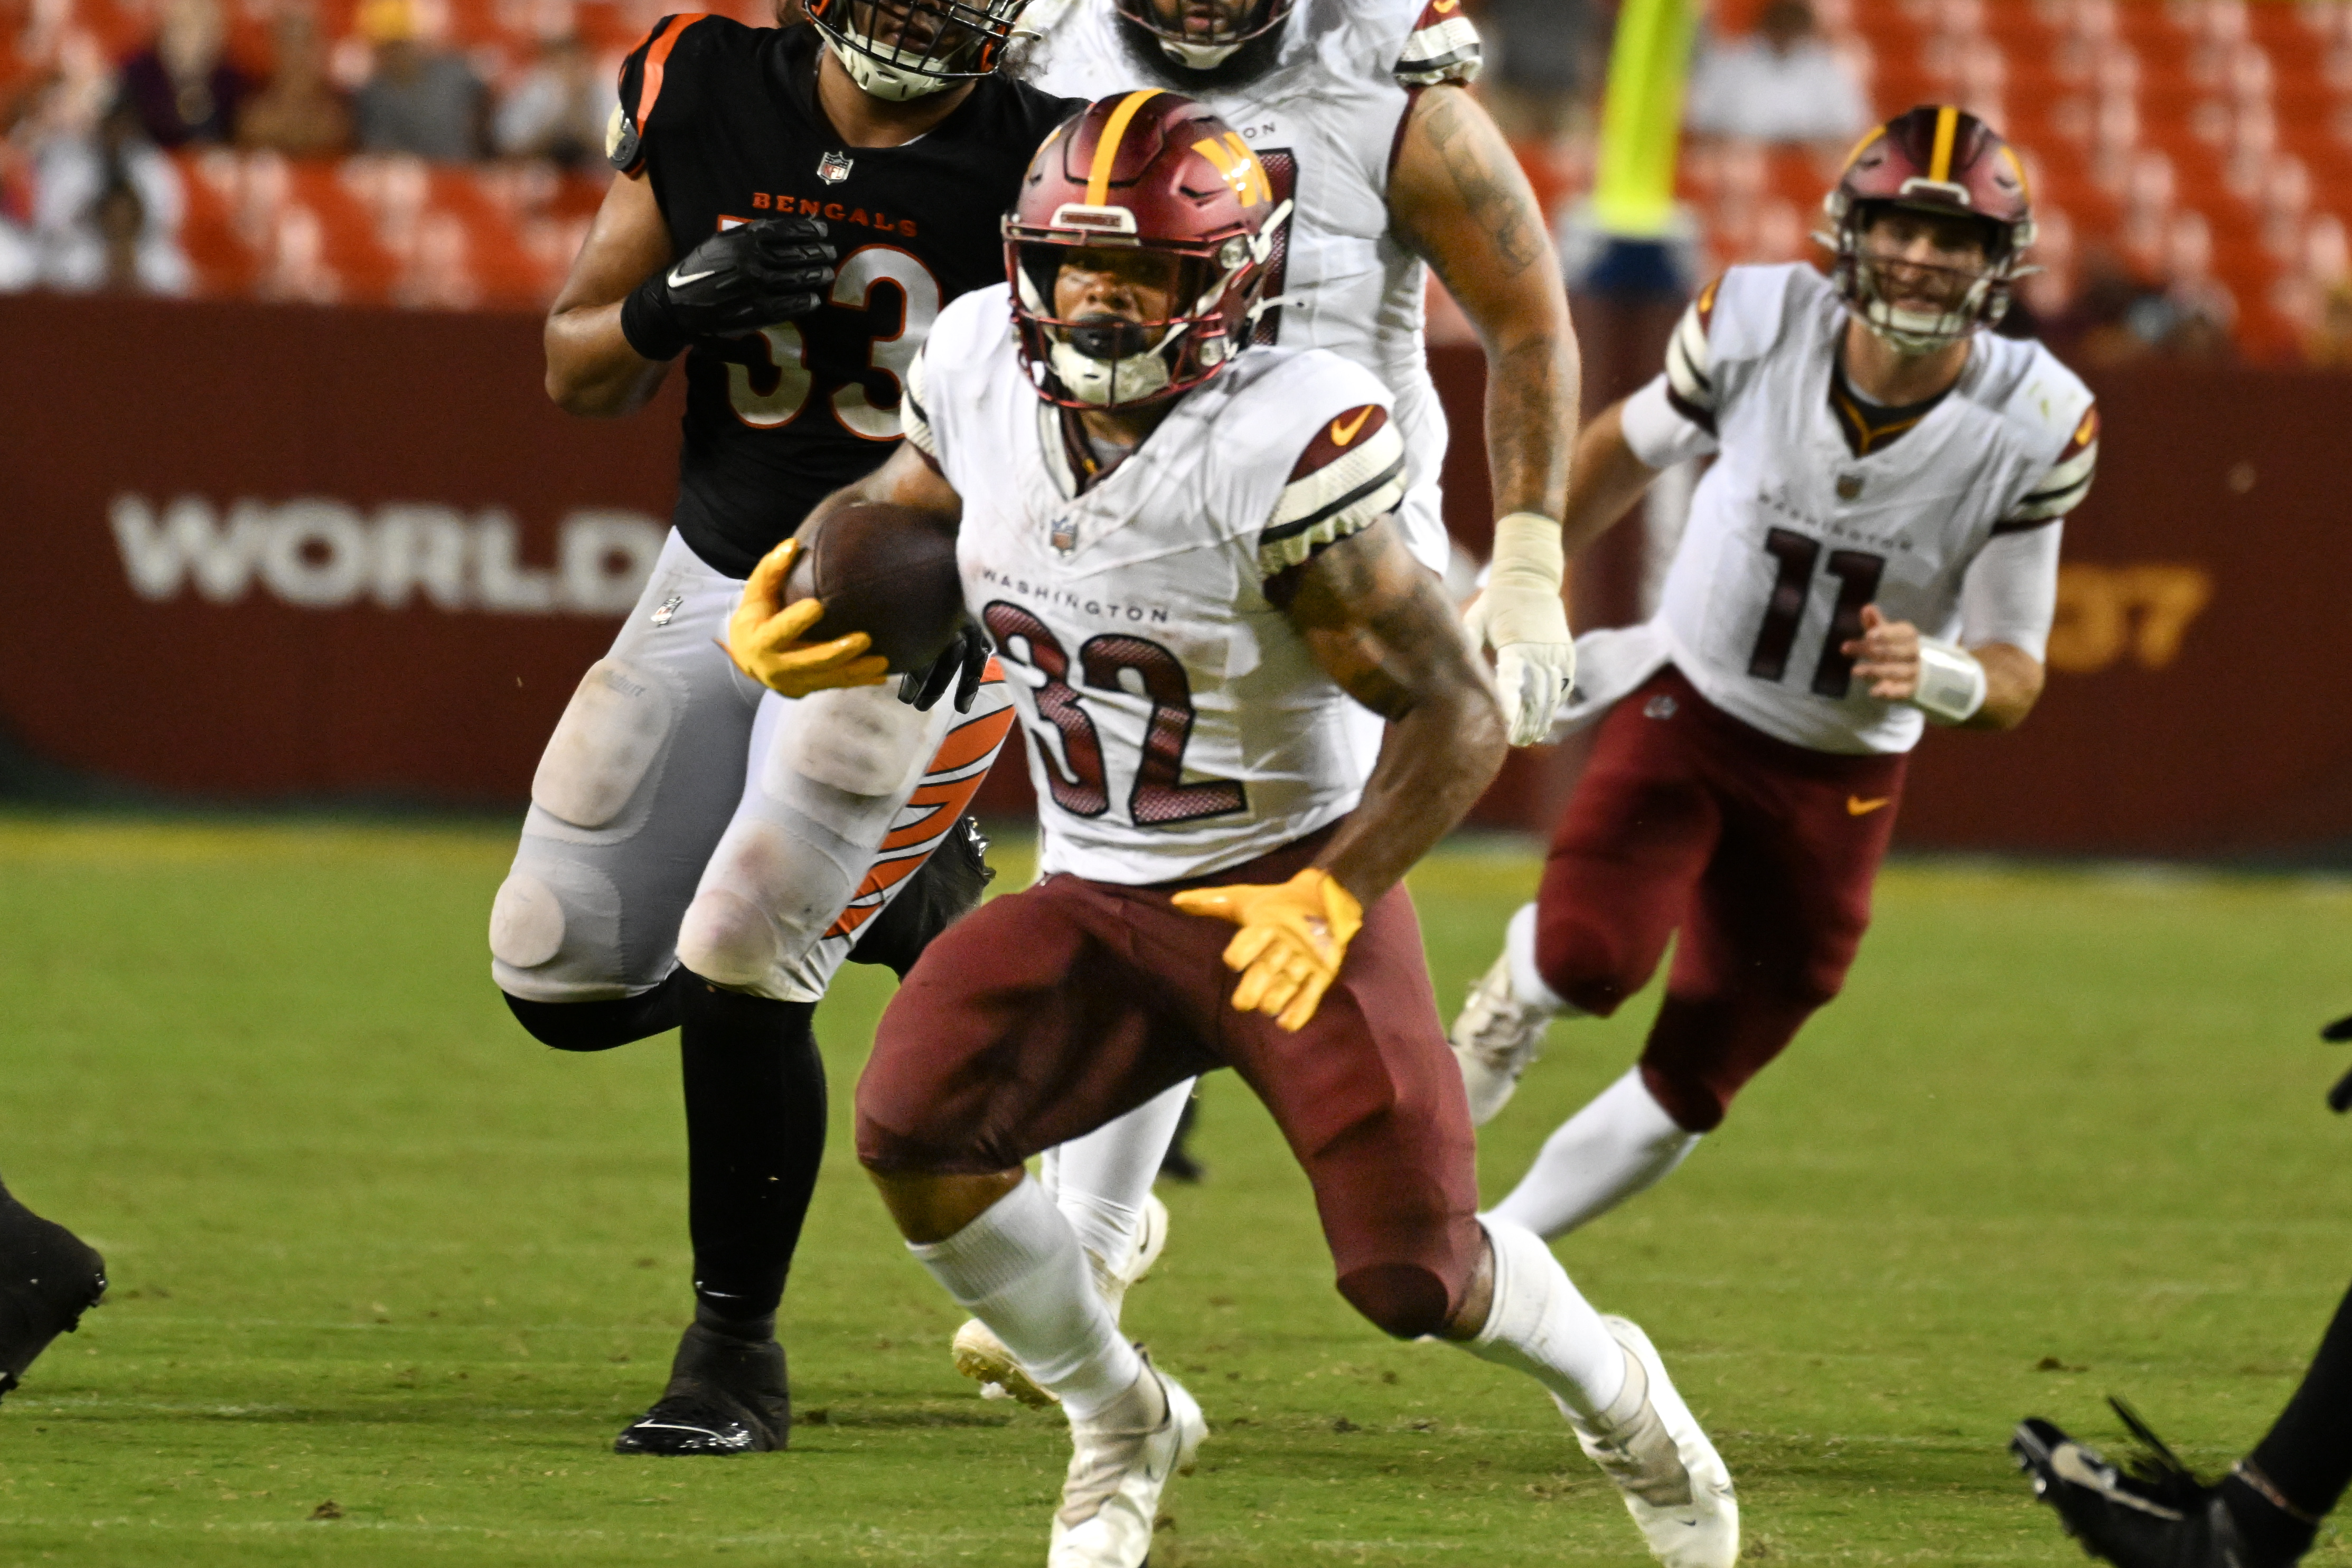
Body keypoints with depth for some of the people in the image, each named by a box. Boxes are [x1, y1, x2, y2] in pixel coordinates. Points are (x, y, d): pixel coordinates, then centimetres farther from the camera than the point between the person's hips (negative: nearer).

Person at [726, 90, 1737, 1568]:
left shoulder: (1280, 449, -26)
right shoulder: (986, 370, -8)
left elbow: (1458, 711, -23)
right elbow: (900, 504, 17)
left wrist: (1334, 895, -35)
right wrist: (798, 589, -5)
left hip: (1287, 888, -5)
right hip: (1095, 901, 5)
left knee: (1410, 1269, -9)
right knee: (916, 1129, -20)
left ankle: (1610, 1389, 29)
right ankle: (1121, 1422, 7)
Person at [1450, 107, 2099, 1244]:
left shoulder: (2030, 431, -17)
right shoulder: (1760, 328, -17)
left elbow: (2014, 680, -11)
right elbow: (1631, 444, 6)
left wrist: (1936, 676, -35)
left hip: (1834, 785, 1)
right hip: (1685, 709, -1)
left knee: (1685, 1093, 7)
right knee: (1591, 959, -29)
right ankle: (1514, 994, 7)